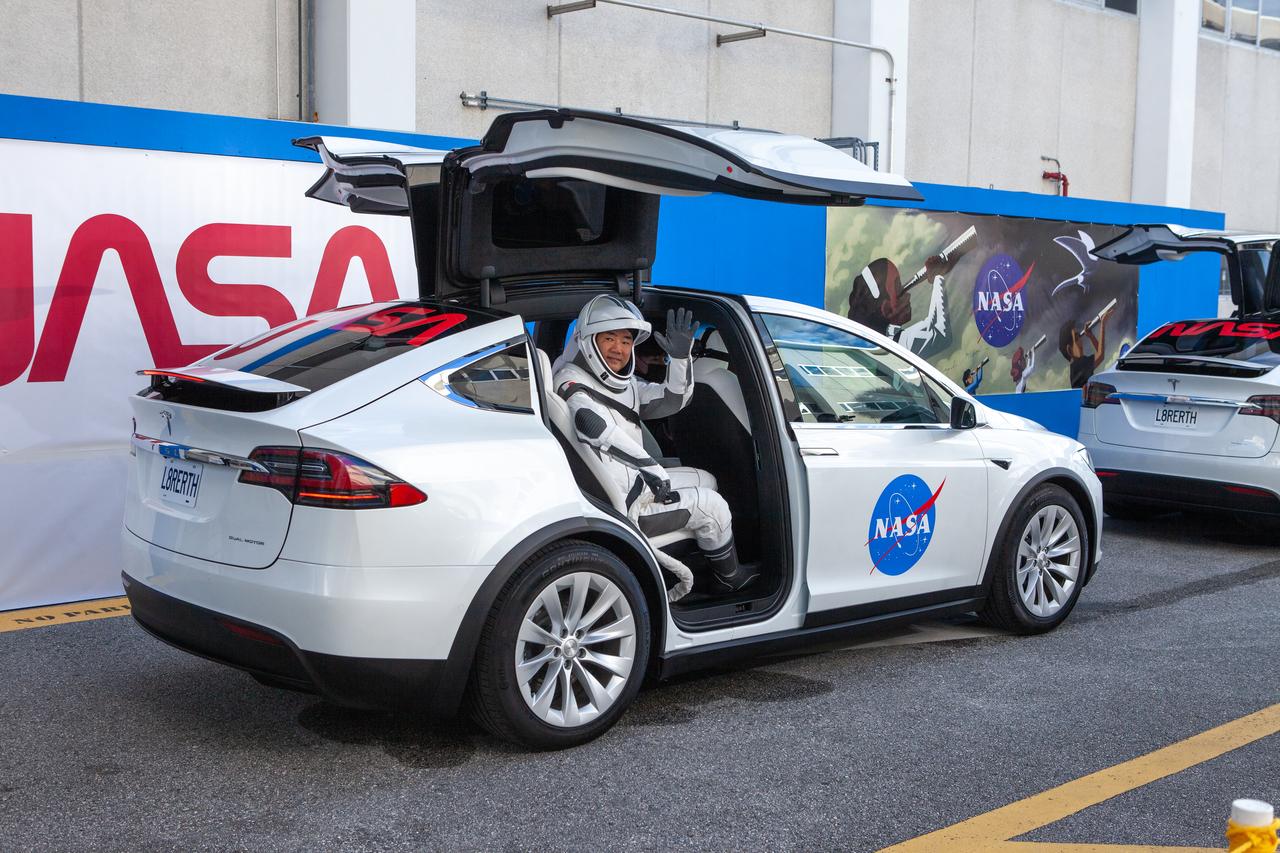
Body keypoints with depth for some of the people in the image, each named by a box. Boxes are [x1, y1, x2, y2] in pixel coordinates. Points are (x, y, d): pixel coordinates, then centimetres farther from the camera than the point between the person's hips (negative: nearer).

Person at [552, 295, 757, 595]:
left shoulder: (624, 383, 9)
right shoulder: (572, 384, -20)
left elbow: (673, 401, 8)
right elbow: (600, 430, -34)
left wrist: (681, 355, -9)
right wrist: (653, 471, -31)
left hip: (634, 481, 10)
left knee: (706, 480, 21)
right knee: (711, 505, -2)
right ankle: (729, 579, 21)